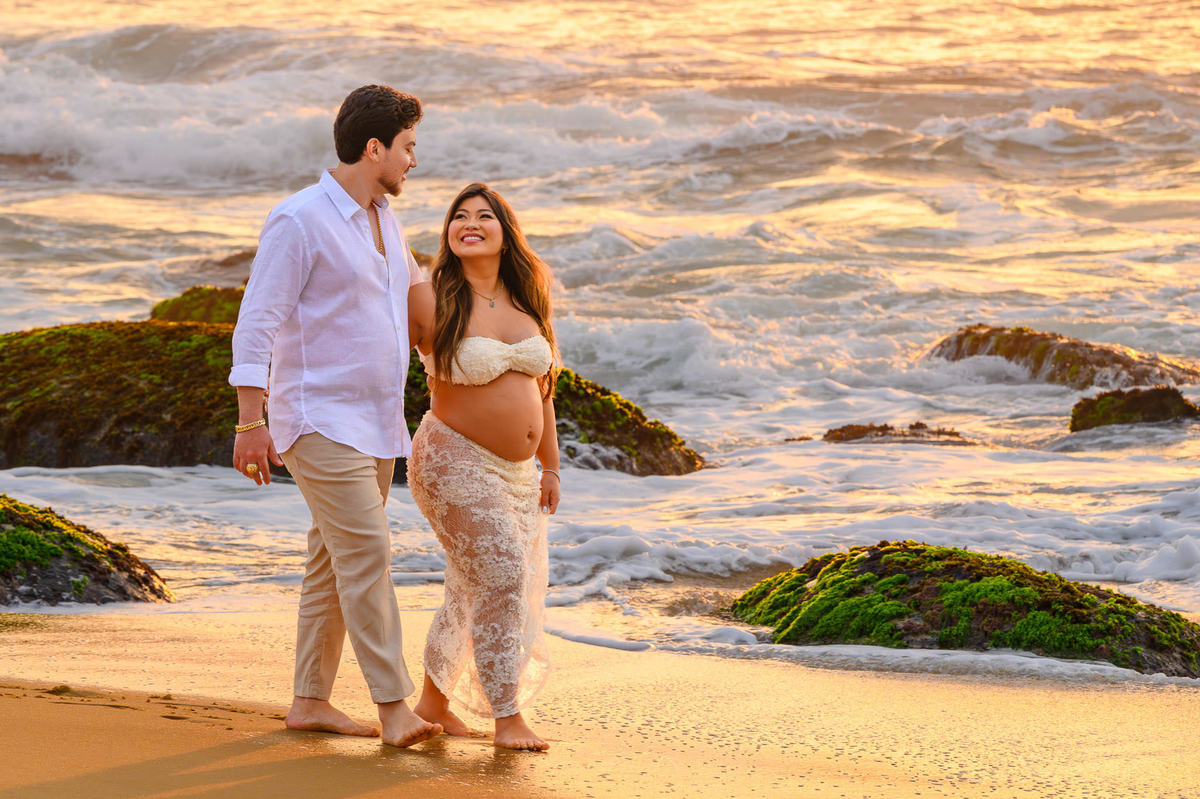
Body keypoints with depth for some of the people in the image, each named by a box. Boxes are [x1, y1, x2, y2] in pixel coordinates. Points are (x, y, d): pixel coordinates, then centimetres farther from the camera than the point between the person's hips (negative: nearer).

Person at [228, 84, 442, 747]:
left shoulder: (381, 217, 12)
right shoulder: (298, 221, -14)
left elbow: (412, 284, 34)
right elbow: (256, 325, -16)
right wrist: (250, 424, -20)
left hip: (375, 423, 9)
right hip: (320, 420, -9)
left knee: (334, 561, 10)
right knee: (366, 554, -14)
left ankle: (311, 700, 16)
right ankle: (394, 705, -13)